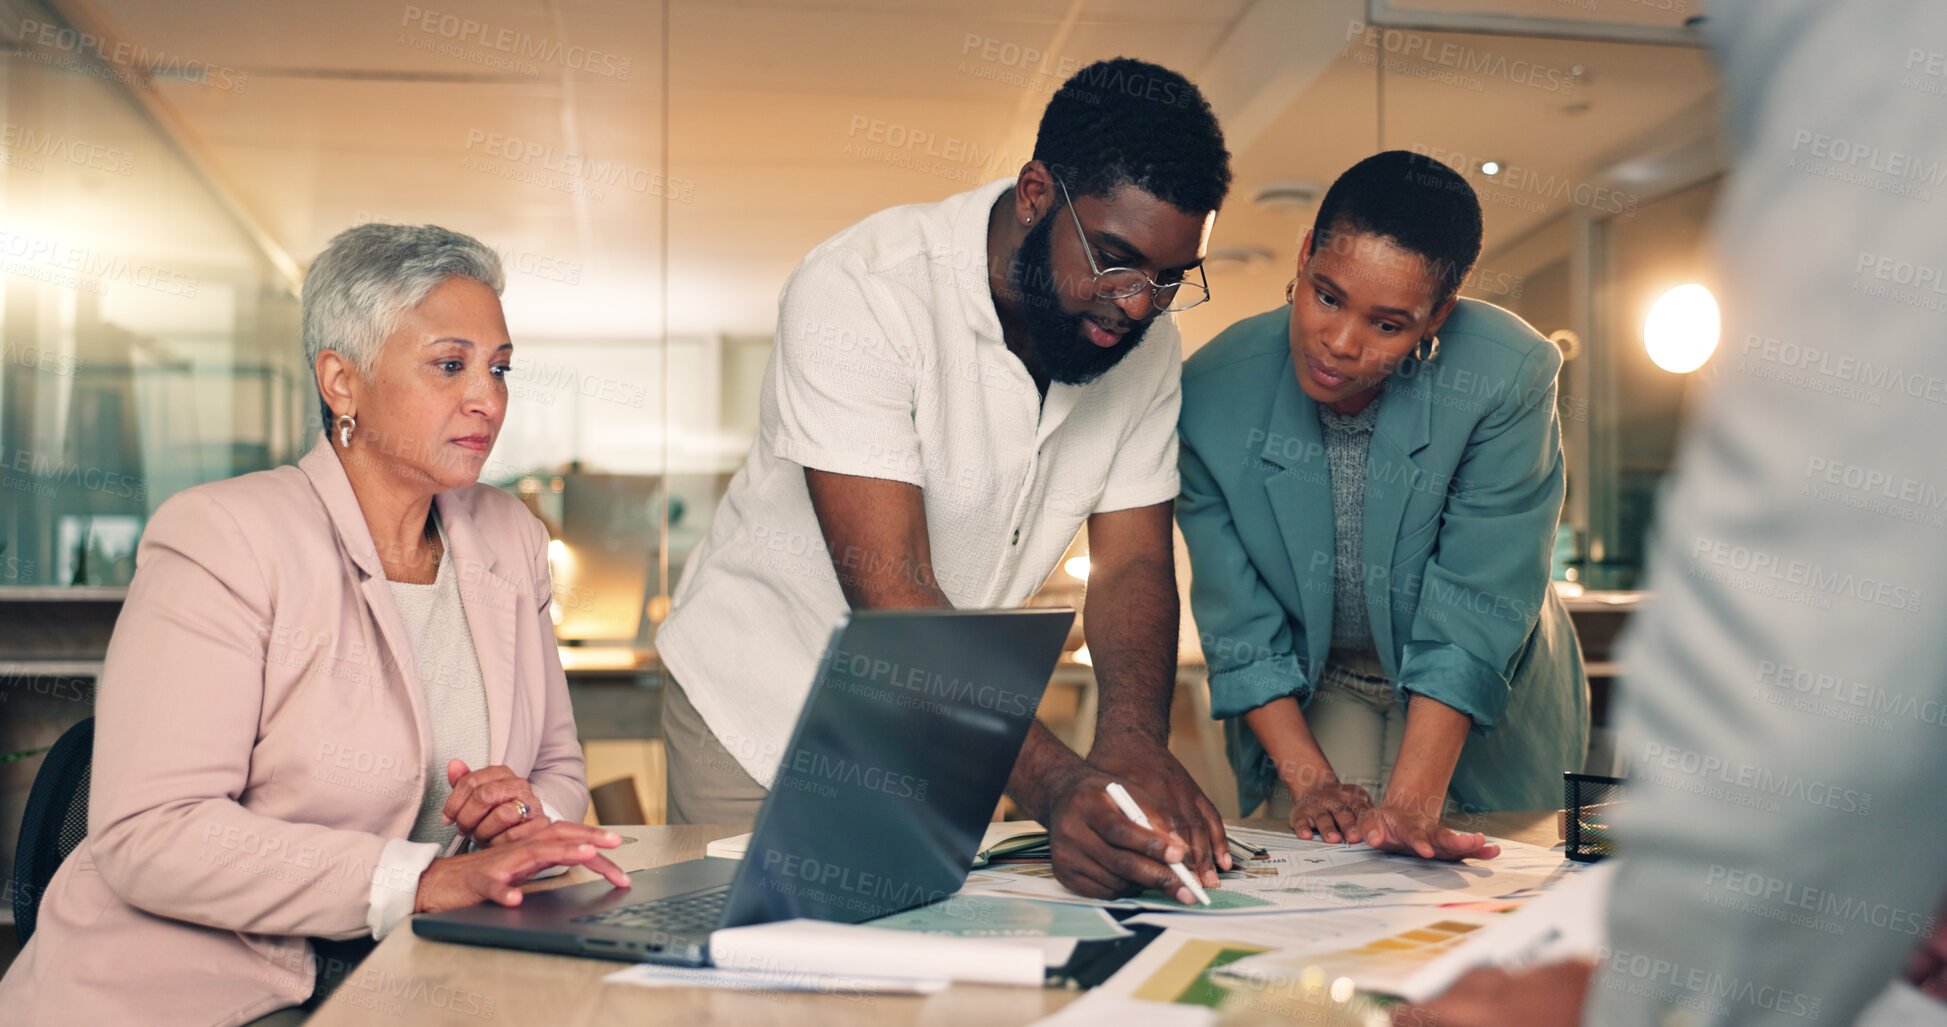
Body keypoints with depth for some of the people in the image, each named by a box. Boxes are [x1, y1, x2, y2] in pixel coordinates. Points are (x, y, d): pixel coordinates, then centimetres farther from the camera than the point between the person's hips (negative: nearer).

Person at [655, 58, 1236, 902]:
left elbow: (1132, 562, -10)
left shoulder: (1147, 341, -8)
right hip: (766, 702, -4)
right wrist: (1055, 786, -45)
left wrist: (1133, 739, -31)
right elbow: (892, 592, -34)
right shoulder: (859, 293, -27)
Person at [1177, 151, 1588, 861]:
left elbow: (1473, 620, -28)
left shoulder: (1508, 379, -30)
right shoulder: (1212, 392, -24)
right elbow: (1240, 629, -14)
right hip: (1311, 689, 1)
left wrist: (1410, 805, -33)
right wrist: (1311, 780, -20)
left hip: (1484, 709, -1)